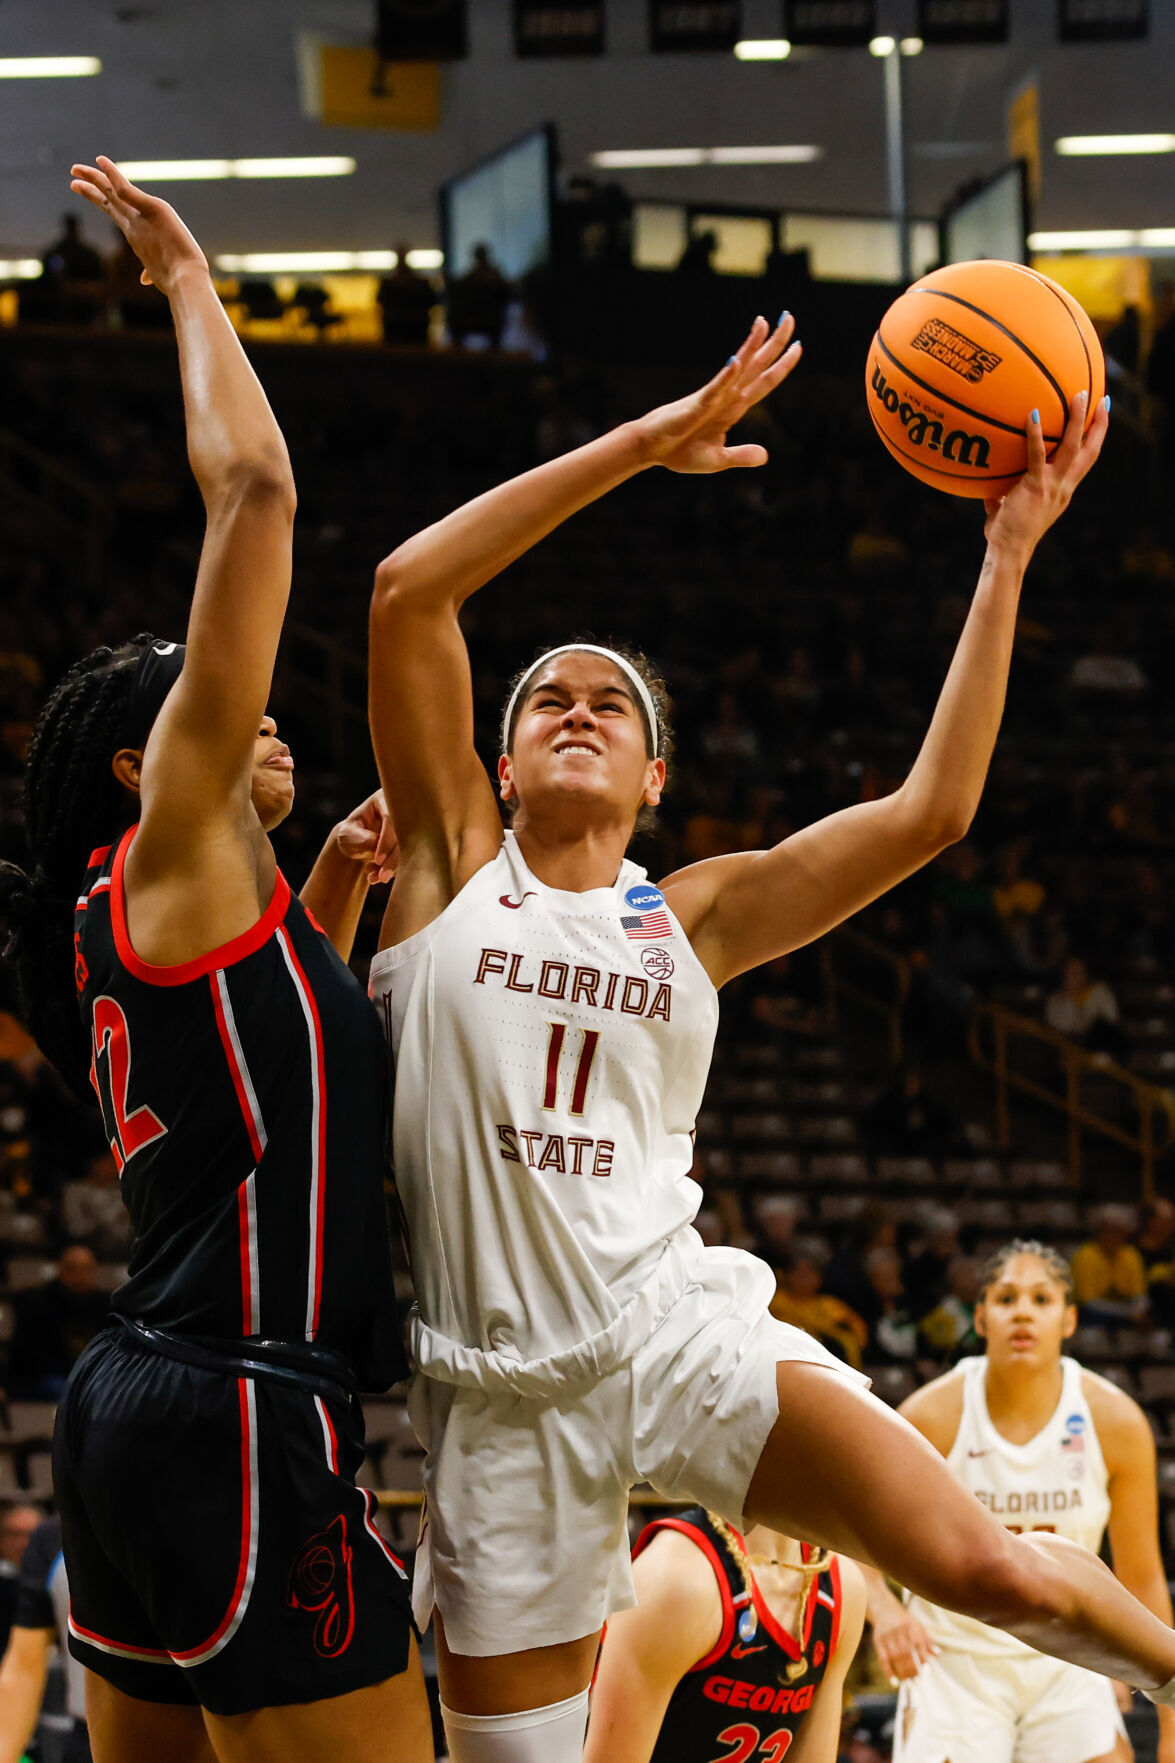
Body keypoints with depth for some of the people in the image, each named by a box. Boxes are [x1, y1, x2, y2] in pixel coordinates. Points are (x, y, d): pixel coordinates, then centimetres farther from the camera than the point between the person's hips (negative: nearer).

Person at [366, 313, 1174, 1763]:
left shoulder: (693, 917, 12)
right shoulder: (454, 865, 7)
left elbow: (929, 811, 2)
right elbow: (407, 587, -5)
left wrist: (1005, 561, 1)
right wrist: (646, 442, -5)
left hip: (678, 1328, 1)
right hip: (505, 1383, -1)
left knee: (982, 1565, -17)